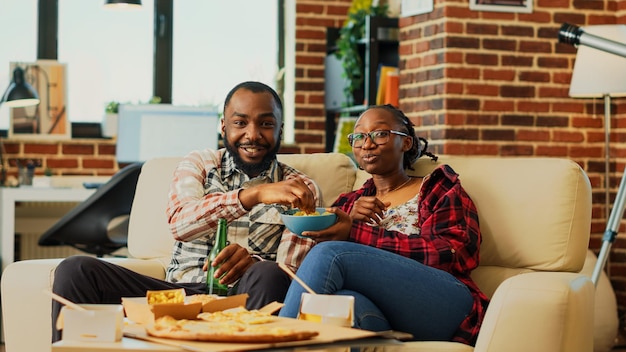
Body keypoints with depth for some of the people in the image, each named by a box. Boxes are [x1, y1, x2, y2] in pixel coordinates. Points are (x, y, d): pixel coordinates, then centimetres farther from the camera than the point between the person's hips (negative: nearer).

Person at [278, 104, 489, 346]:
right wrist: (350, 218, -1)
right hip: (377, 313, 2)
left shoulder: (439, 188, 17)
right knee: (343, 300, -38)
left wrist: (354, 233, -10)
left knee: (330, 254, -26)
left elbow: (456, 252, -4)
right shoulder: (348, 202, 29)